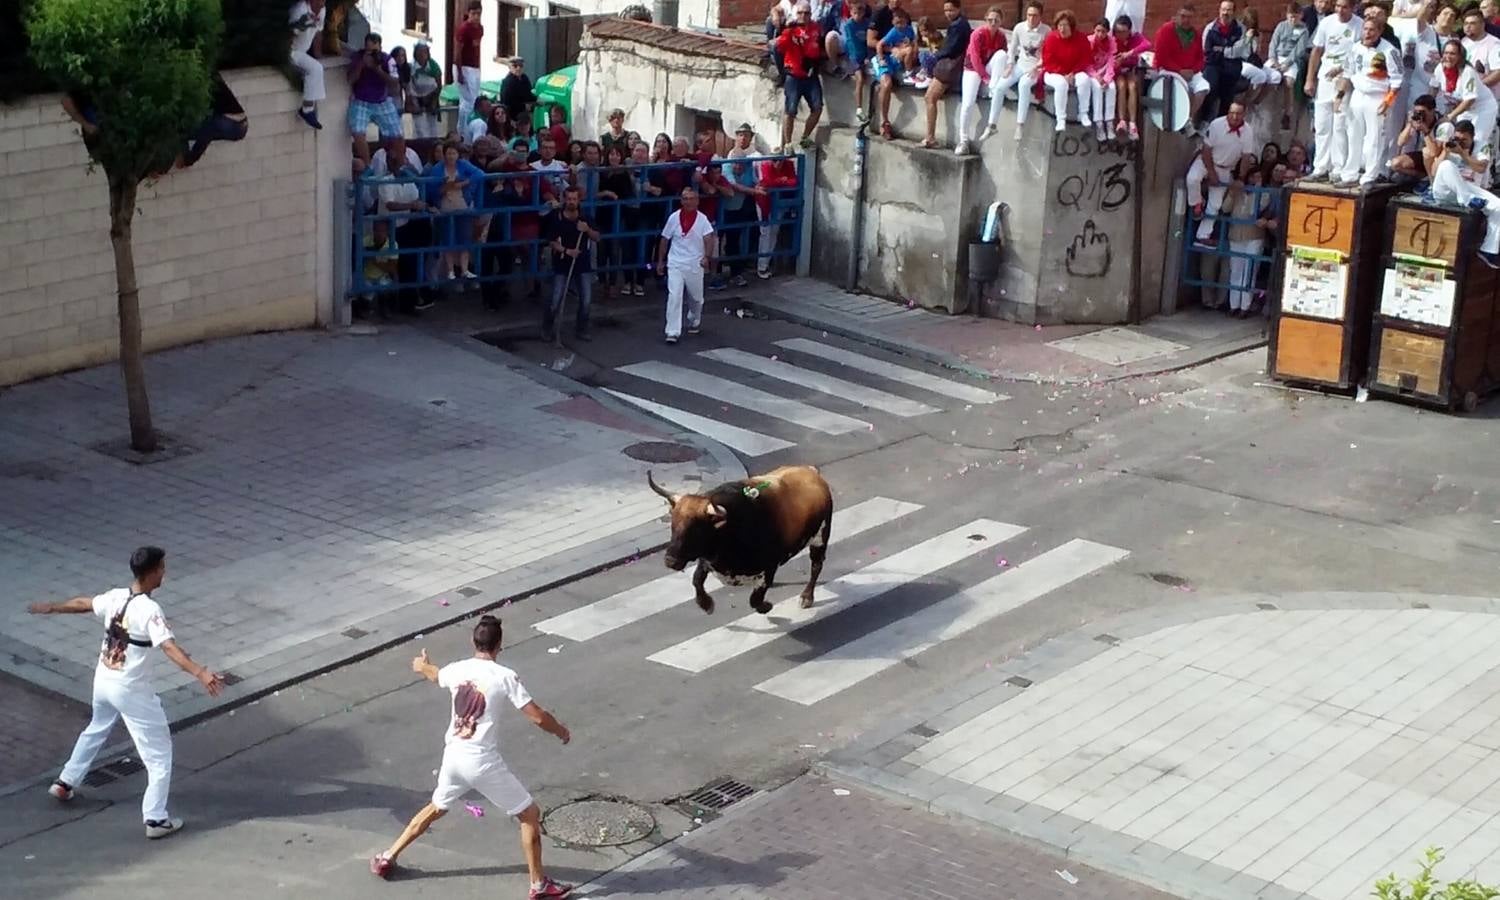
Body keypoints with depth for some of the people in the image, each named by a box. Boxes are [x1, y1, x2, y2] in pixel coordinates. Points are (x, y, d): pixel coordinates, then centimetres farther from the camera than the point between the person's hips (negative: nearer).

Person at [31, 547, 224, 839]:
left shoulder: (115, 597, -2)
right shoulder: (149, 610, -25)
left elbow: (82, 603, 17)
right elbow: (169, 647, -38)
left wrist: (50, 608, 36)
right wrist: (200, 673, -49)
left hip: (103, 681, 8)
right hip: (130, 689, -8)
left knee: (96, 730, 35)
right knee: (159, 751, 2)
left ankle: (65, 783, 50)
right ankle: (156, 819, 0)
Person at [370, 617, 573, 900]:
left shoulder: (456, 670, 3)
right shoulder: (505, 676, -14)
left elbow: (436, 676, 30)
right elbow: (537, 717, -13)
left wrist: (423, 666, 55)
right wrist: (561, 731, 9)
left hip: (453, 756, 6)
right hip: (483, 762, -6)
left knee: (436, 808, 31)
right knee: (530, 815, 8)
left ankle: (387, 858, 38)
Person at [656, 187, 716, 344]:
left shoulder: (702, 219, -6)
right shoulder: (674, 218, -2)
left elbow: (709, 239, -17)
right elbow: (665, 240, 8)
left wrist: (707, 257, -34)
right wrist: (660, 261, 10)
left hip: (695, 265, 0)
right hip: (675, 264, 0)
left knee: (696, 297, 15)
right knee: (674, 296, -13)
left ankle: (694, 322, 44)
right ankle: (672, 332, -14)